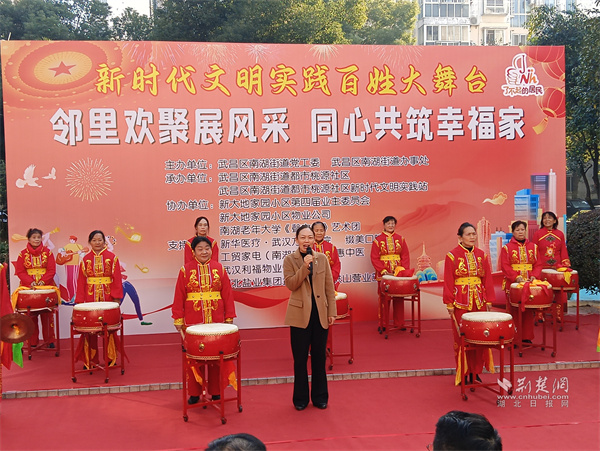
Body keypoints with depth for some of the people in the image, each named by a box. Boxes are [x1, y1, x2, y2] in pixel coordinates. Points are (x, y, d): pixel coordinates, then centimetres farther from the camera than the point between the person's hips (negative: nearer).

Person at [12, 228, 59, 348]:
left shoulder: (47, 252, 6)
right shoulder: (23, 254, 6)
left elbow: (51, 270, 1)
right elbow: (20, 272, 1)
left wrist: (42, 281, -12)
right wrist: (31, 282, -13)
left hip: (46, 285, 0)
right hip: (28, 286, 0)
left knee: (47, 315, -2)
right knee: (31, 316, -3)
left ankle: (50, 340, 6)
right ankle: (32, 342, 6)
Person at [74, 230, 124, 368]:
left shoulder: (112, 258, 3)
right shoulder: (85, 259, 8)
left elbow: (117, 279, 0)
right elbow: (81, 281, 6)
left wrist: (116, 298, -7)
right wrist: (80, 300, 0)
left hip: (107, 297, -1)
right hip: (90, 297, 1)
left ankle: (111, 358, 15)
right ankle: (90, 360, 10)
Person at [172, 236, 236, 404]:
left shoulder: (219, 268, 5)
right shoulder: (185, 270, 2)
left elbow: (227, 294, 5)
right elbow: (179, 297, 2)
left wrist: (229, 317, 2)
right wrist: (178, 319, -2)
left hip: (216, 320, 1)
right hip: (193, 321, -1)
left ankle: (215, 392, 18)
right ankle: (194, 393, 16)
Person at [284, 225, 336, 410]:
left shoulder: (322, 258, 5)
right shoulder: (289, 259, 0)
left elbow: (329, 287, 6)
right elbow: (290, 284, -11)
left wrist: (332, 311, 2)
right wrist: (305, 267, -21)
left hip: (320, 314, 2)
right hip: (300, 314, -2)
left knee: (319, 357, 10)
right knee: (300, 359, 6)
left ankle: (320, 397, 23)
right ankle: (300, 399, 20)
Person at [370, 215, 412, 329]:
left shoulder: (400, 239, 8)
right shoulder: (378, 240, 1)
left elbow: (405, 256, 5)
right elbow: (374, 258, -4)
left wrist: (404, 270, -9)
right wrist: (384, 271, -14)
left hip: (398, 272, 2)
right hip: (383, 273, -2)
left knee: (399, 298, 5)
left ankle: (399, 323, 13)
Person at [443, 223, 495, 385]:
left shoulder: (482, 255, 8)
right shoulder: (452, 256, -3)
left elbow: (488, 279, 10)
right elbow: (448, 281, -4)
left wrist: (489, 300, 5)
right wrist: (449, 304, -7)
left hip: (479, 301, 4)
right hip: (461, 302, -4)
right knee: (461, 337, 2)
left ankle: (476, 372, 16)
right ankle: (463, 373, 12)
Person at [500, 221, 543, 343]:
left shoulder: (533, 247, 12)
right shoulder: (507, 248, 1)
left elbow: (538, 264, 8)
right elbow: (505, 266, -7)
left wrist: (534, 275, -11)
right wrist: (516, 277, -19)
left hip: (529, 283, 3)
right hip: (513, 284, -3)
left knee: (528, 312, 5)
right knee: (514, 312, -1)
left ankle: (527, 337, 15)